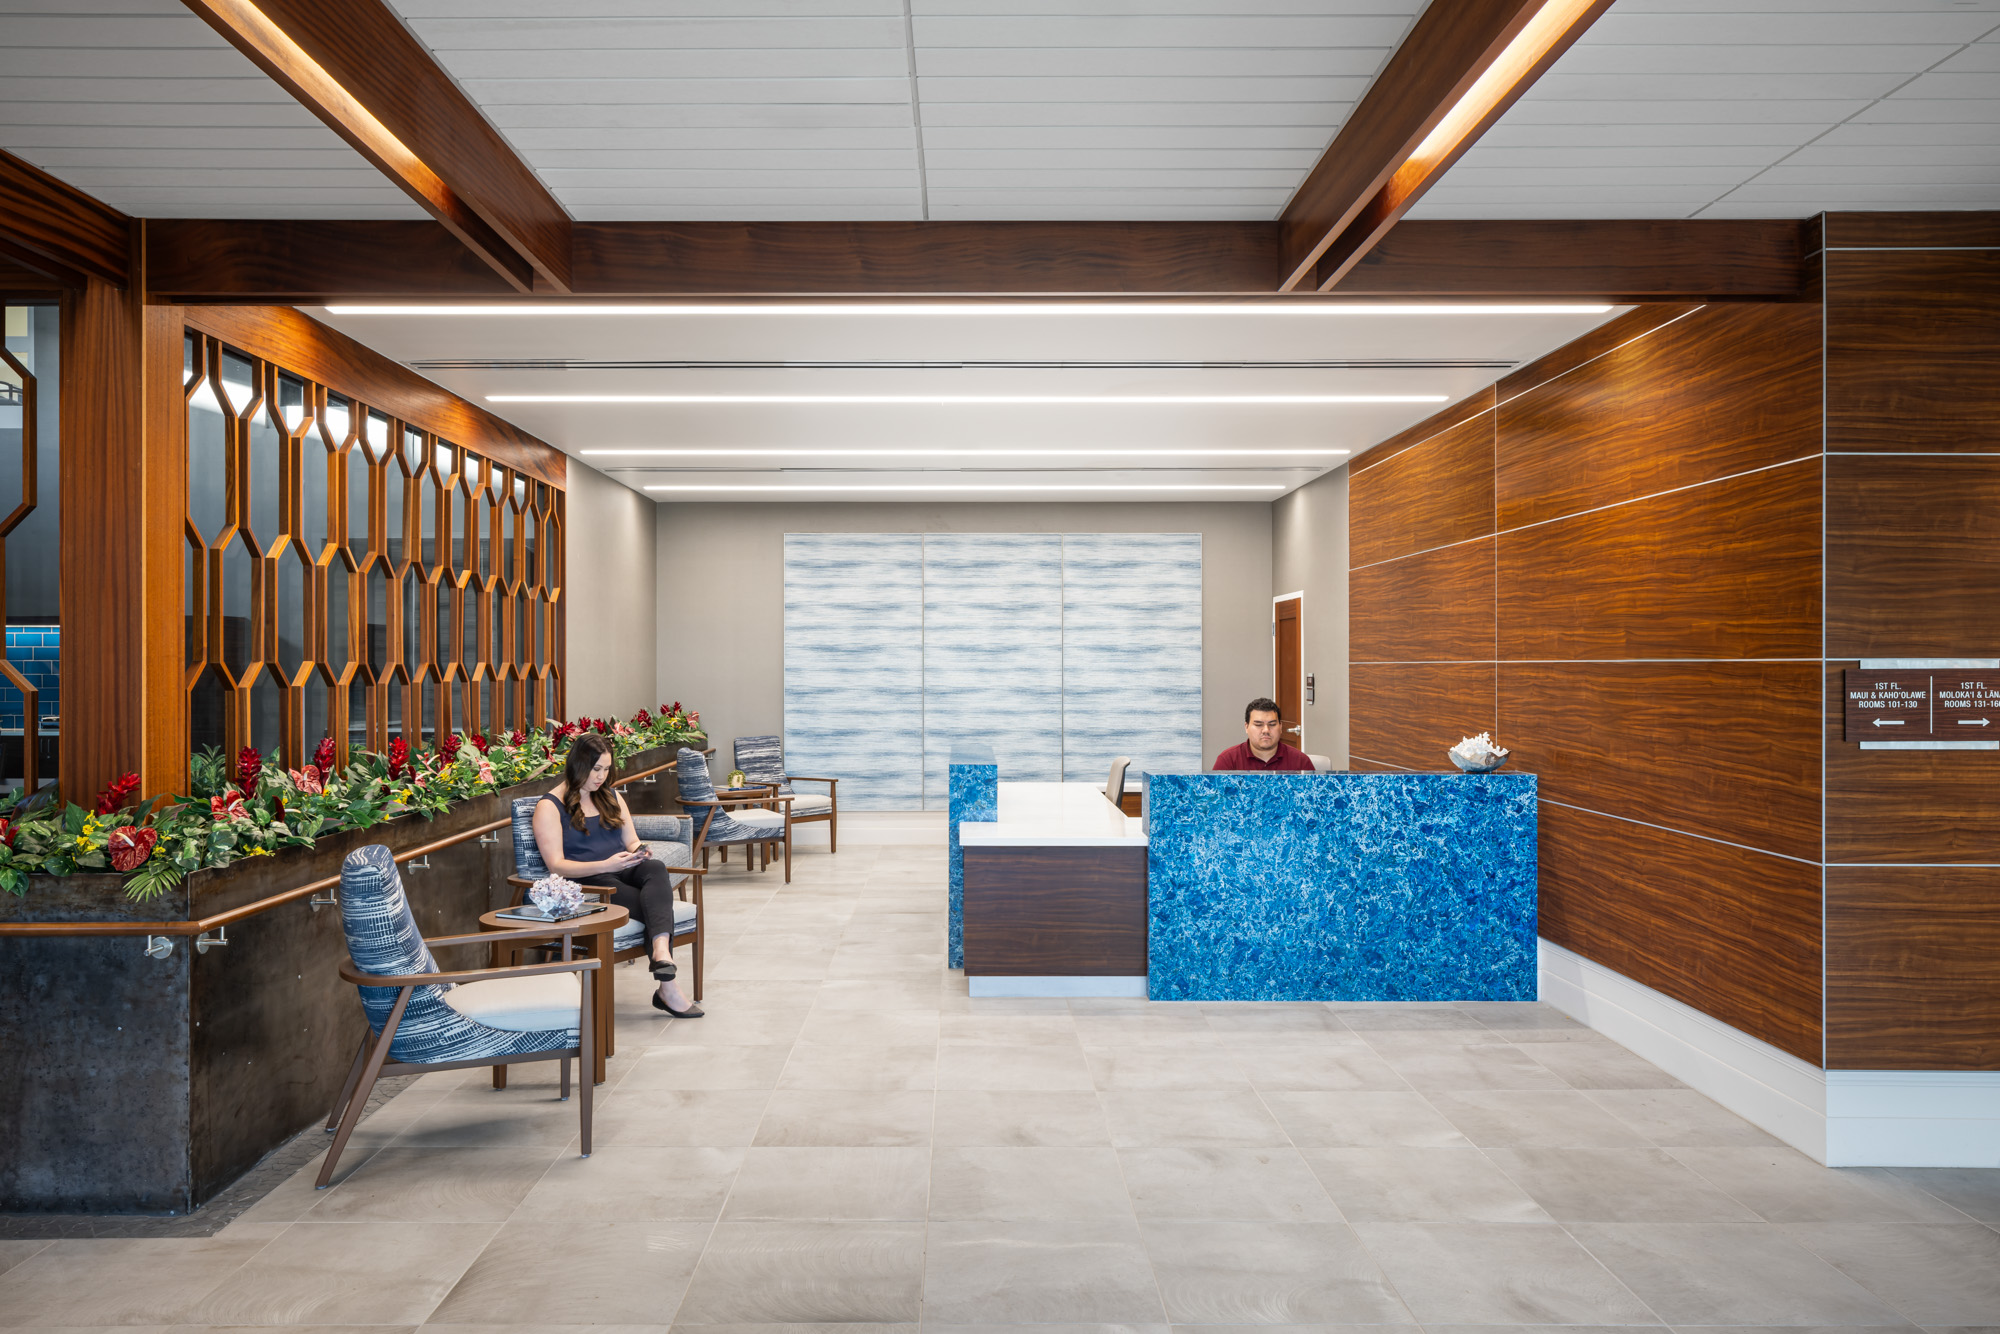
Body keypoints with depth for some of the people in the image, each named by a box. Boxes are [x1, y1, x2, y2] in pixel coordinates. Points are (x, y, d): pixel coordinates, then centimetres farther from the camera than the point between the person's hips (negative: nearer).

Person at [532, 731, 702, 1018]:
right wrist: (606, 865, -24)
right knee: (659, 906, -32)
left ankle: (662, 953, -55)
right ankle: (668, 988, -33)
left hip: (625, 871, 5)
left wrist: (638, 851, -5)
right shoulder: (549, 806, 0)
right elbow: (556, 865, -8)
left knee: (656, 868, -34)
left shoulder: (612, 797, 22)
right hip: (588, 883, -5)